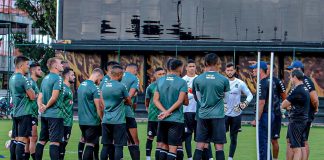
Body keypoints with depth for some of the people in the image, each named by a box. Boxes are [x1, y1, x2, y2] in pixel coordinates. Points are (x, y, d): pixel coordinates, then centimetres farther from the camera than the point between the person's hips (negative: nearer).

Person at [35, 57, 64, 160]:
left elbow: (40, 97, 12)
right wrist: (46, 107, -6)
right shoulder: (58, 78, -11)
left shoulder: (45, 78, 15)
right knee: (55, 141, -9)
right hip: (55, 114, -8)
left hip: (45, 114, 8)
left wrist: (41, 106, -5)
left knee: (42, 140, 13)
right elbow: (54, 97, -19)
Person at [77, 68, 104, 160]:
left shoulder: (81, 85, 12)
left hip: (82, 121, 8)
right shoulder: (94, 88, -14)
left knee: (88, 143, 16)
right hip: (92, 121, -8)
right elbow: (98, 108, -14)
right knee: (90, 145, -5)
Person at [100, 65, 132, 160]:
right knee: (118, 146, -2)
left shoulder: (104, 86, 8)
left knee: (106, 145, 10)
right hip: (118, 121, -5)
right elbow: (129, 102, 3)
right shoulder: (121, 86, -10)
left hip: (106, 120, 6)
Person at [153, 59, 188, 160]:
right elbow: (180, 101, -15)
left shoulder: (160, 81, 7)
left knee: (163, 146, 13)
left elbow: (155, 100, 1)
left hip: (162, 119, 5)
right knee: (173, 148, -3)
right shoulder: (182, 82, -7)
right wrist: (168, 112, -10)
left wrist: (165, 111, -9)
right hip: (176, 119, -4)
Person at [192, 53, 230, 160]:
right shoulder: (224, 80, -6)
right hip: (218, 115, -2)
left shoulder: (198, 79, -2)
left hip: (203, 115, 2)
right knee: (219, 146, 2)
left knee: (200, 146, 5)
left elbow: (197, 98, 8)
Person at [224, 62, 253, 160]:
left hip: (236, 114, 0)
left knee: (233, 137, 6)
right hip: (224, 113, 0)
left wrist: (245, 103, -16)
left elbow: (250, 95, 2)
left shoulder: (240, 83, 0)